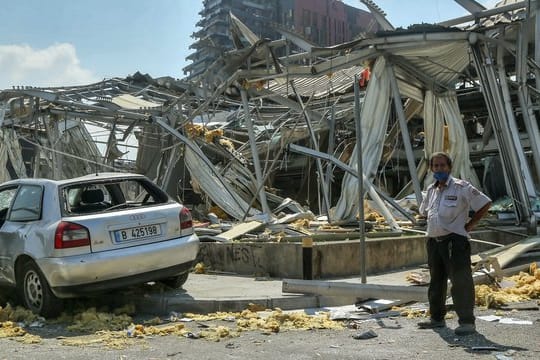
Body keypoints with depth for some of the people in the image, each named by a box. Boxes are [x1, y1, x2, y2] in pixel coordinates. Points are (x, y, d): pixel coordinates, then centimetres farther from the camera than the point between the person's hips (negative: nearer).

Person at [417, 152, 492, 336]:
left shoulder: (461, 187, -7)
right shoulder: (431, 190, 15)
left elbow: (485, 204, -9)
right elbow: (424, 211, 32)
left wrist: (469, 225, -8)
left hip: (454, 240, -7)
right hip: (434, 241, 8)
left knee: (461, 282, -9)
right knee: (436, 281, 15)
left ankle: (467, 322, -3)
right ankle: (437, 318, 27)